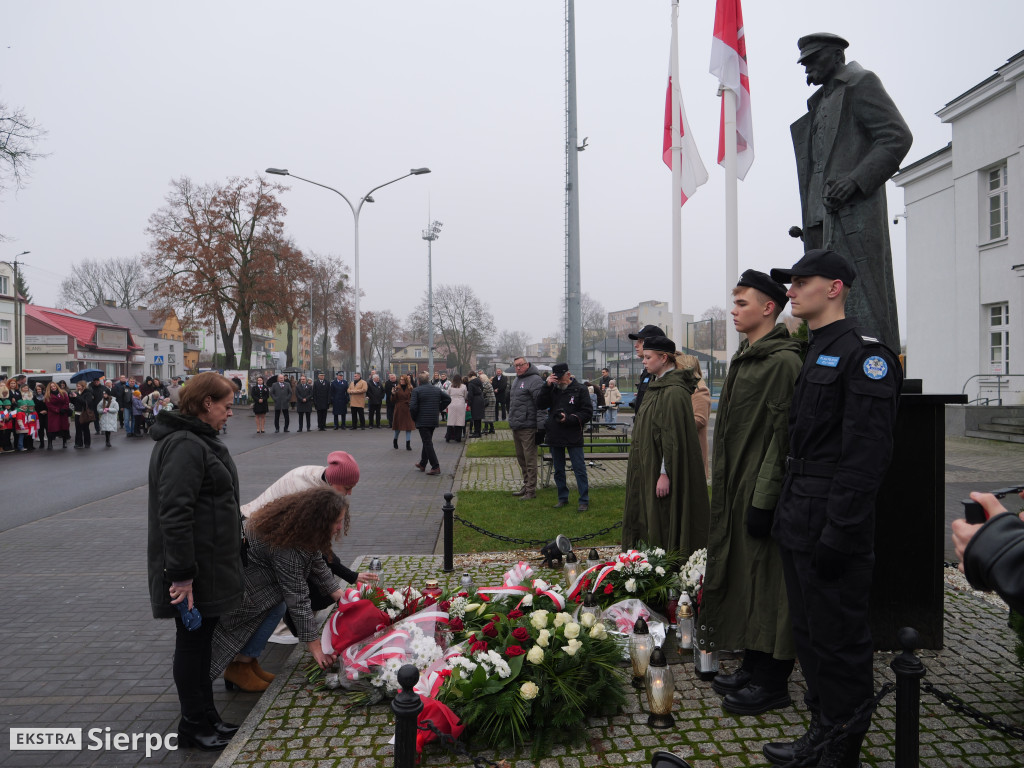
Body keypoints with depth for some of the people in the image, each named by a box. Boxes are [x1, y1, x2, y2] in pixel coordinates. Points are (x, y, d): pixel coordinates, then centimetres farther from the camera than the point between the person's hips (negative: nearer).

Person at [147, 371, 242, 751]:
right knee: (192, 641, 4)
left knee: (202, 639, 18)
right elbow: (174, 513, -27)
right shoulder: (185, 446, -22)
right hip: (195, 569, -10)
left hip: (210, 563, 10)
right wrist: (182, 574, -27)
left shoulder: (198, 439, 13)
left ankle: (206, 717, 31)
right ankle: (194, 726, 19)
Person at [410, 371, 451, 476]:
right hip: (434, 420, 6)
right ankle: (422, 464, 32)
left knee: (428, 443, -4)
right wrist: (439, 409, 12)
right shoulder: (437, 390, 6)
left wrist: (414, 418, -1)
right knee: (427, 442, 20)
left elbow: (413, 407, -16)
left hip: (422, 421, -6)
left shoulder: (416, 391, -11)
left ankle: (436, 467, -11)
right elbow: (448, 399, 7)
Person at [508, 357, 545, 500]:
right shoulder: (517, 380, 18)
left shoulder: (535, 380, -12)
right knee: (521, 458, 16)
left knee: (530, 460, -5)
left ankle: (531, 490, 0)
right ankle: (526, 485, 27)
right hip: (516, 427, 10)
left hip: (528, 428, -9)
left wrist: (541, 426, -22)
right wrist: (511, 421, 23)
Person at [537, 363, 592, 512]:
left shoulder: (579, 390, -3)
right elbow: (540, 405, -3)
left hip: (573, 437, -5)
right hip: (555, 437, 5)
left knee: (579, 469, -4)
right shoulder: (552, 389, 8)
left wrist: (569, 418, -16)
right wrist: (546, 386, -11)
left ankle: (584, 501, 2)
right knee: (558, 470, 13)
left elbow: (588, 413, -5)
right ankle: (563, 498, 25)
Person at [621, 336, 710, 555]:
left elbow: (674, 436, -22)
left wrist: (665, 473, -24)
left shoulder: (674, 391, -19)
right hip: (648, 467, 10)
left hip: (661, 469, -10)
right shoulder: (656, 385, 13)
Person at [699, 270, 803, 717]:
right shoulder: (746, 358, 15)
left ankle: (773, 683, 12)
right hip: (737, 488, 10)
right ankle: (753, 667, 28)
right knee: (742, 576, 15)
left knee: (765, 583, -1)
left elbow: (783, 436, -20)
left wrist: (764, 500, -21)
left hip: (761, 492, -10)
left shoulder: (783, 362, -15)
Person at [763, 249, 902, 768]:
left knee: (838, 643, 3)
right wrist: (786, 511, 16)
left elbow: (866, 454, -20)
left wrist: (839, 534, -22)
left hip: (831, 528, -9)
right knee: (808, 633, 18)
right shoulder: (812, 355, 16)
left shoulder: (864, 355, -14)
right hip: (798, 526, 9)